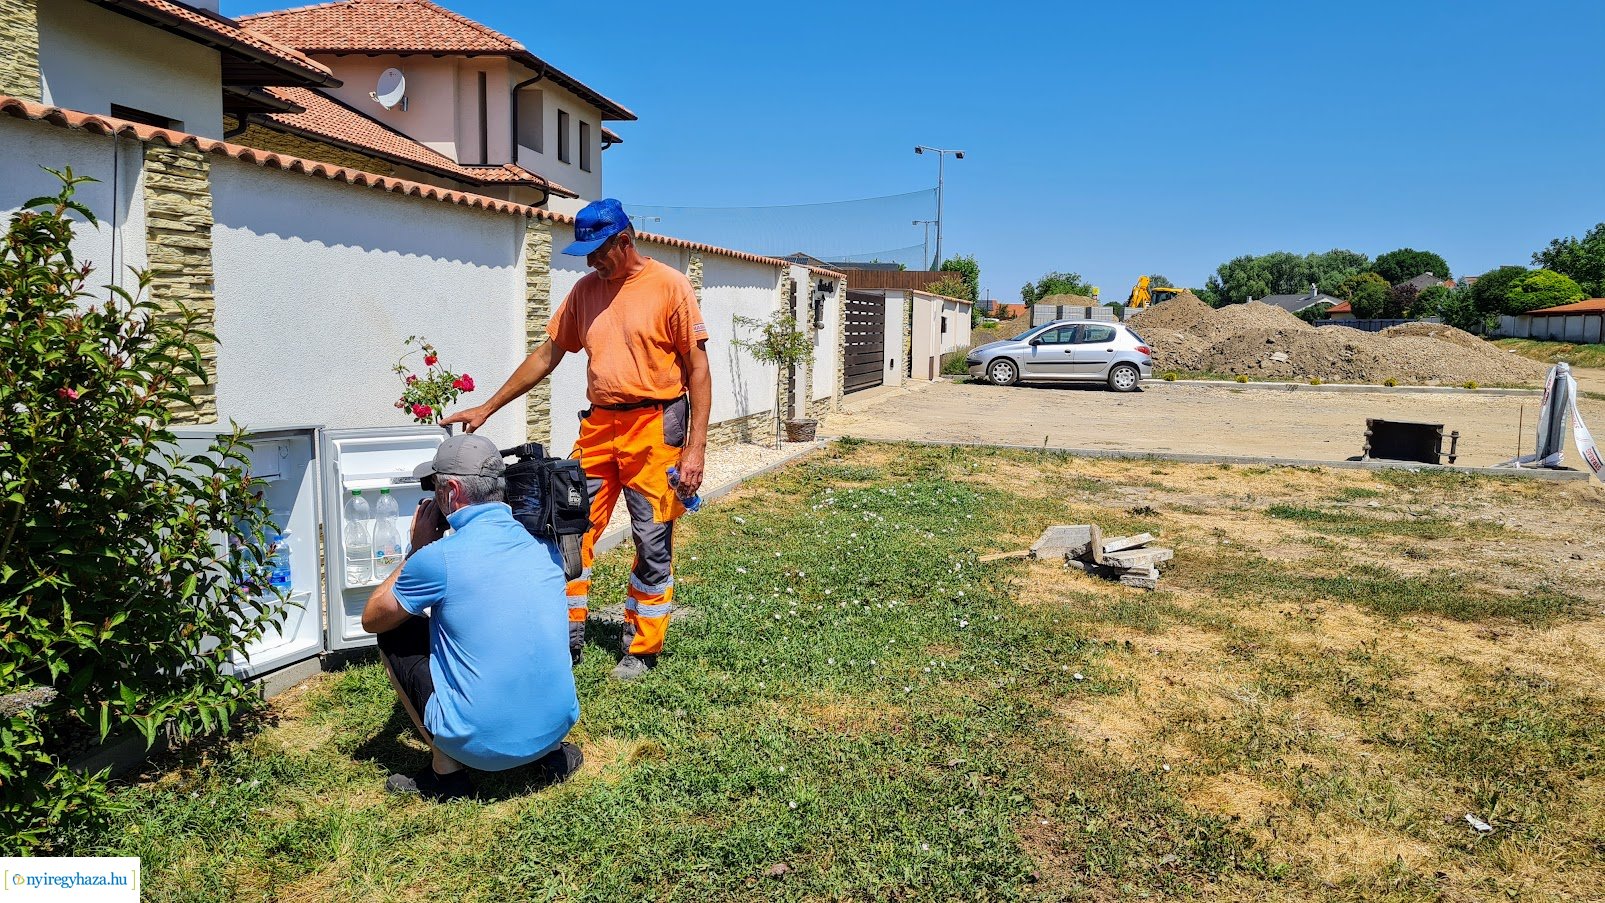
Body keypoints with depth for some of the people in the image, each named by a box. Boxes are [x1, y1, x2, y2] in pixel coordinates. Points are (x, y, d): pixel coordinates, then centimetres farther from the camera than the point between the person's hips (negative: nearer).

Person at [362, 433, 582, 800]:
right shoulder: (544, 542, 2)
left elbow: (371, 620, 4)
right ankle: (552, 754, 17)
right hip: (558, 726, 6)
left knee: (392, 636, 13)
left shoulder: (438, 558, -15)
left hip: (482, 745, -5)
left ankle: (446, 773, 12)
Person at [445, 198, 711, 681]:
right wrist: (487, 408, 11)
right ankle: (567, 639, 19)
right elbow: (546, 355, 14)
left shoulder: (669, 286, -6)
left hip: (654, 426, -5)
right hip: (598, 426, 6)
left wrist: (696, 446, -14)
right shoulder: (585, 290, 10)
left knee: (653, 545, 3)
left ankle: (641, 649, 17)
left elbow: (697, 367, -8)